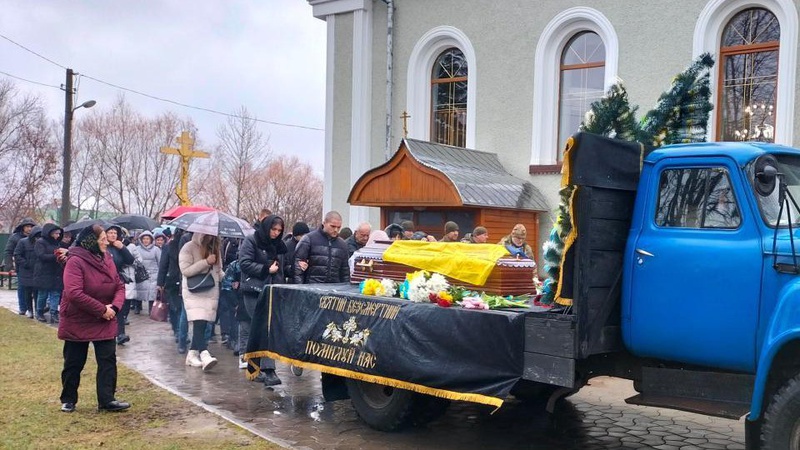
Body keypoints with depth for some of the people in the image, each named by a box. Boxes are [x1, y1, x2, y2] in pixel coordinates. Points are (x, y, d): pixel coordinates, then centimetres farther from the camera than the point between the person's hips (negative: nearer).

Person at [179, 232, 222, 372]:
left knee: (202, 324, 5)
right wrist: (206, 262, -20)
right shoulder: (189, 248, -6)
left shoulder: (214, 248, 15)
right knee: (199, 322, -18)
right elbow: (185, 270, -15)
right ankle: (204, 355, -27)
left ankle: (192, 354, 15)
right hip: (194, 292, -6)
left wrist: (221, 274, 9)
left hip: (212, 292, 6)